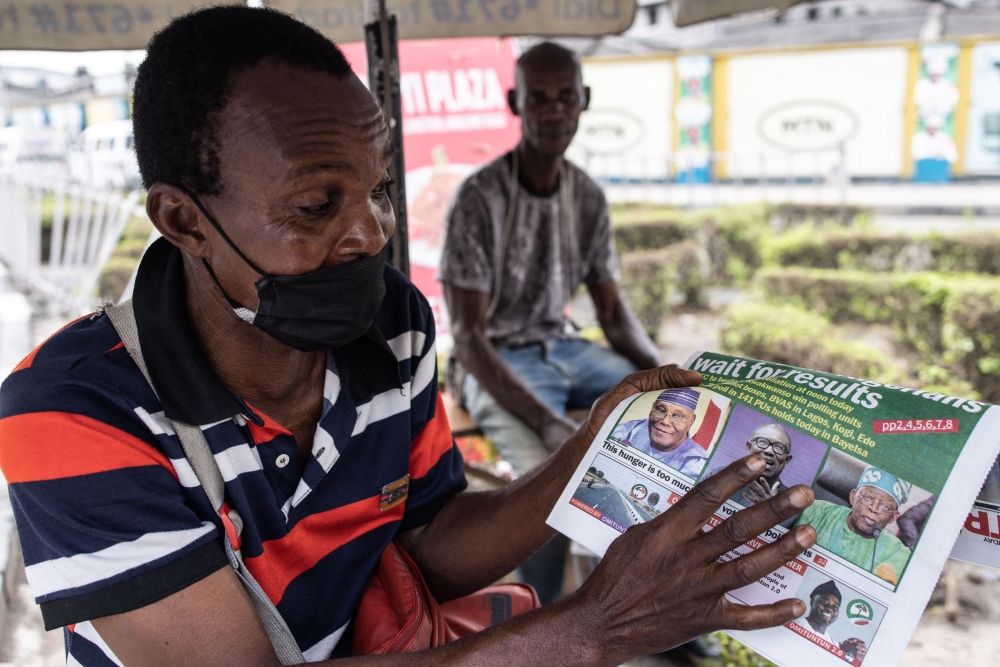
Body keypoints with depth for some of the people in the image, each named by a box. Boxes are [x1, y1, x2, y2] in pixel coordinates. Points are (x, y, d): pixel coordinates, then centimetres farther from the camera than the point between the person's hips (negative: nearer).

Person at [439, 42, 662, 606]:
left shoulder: (589, 197, 2)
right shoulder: (479, 197, -17)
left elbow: (613, 310, 6)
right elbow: (468, 334, -19)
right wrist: (546, 420, -30)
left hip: (565, 347, 6)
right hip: (497, 365, -6)